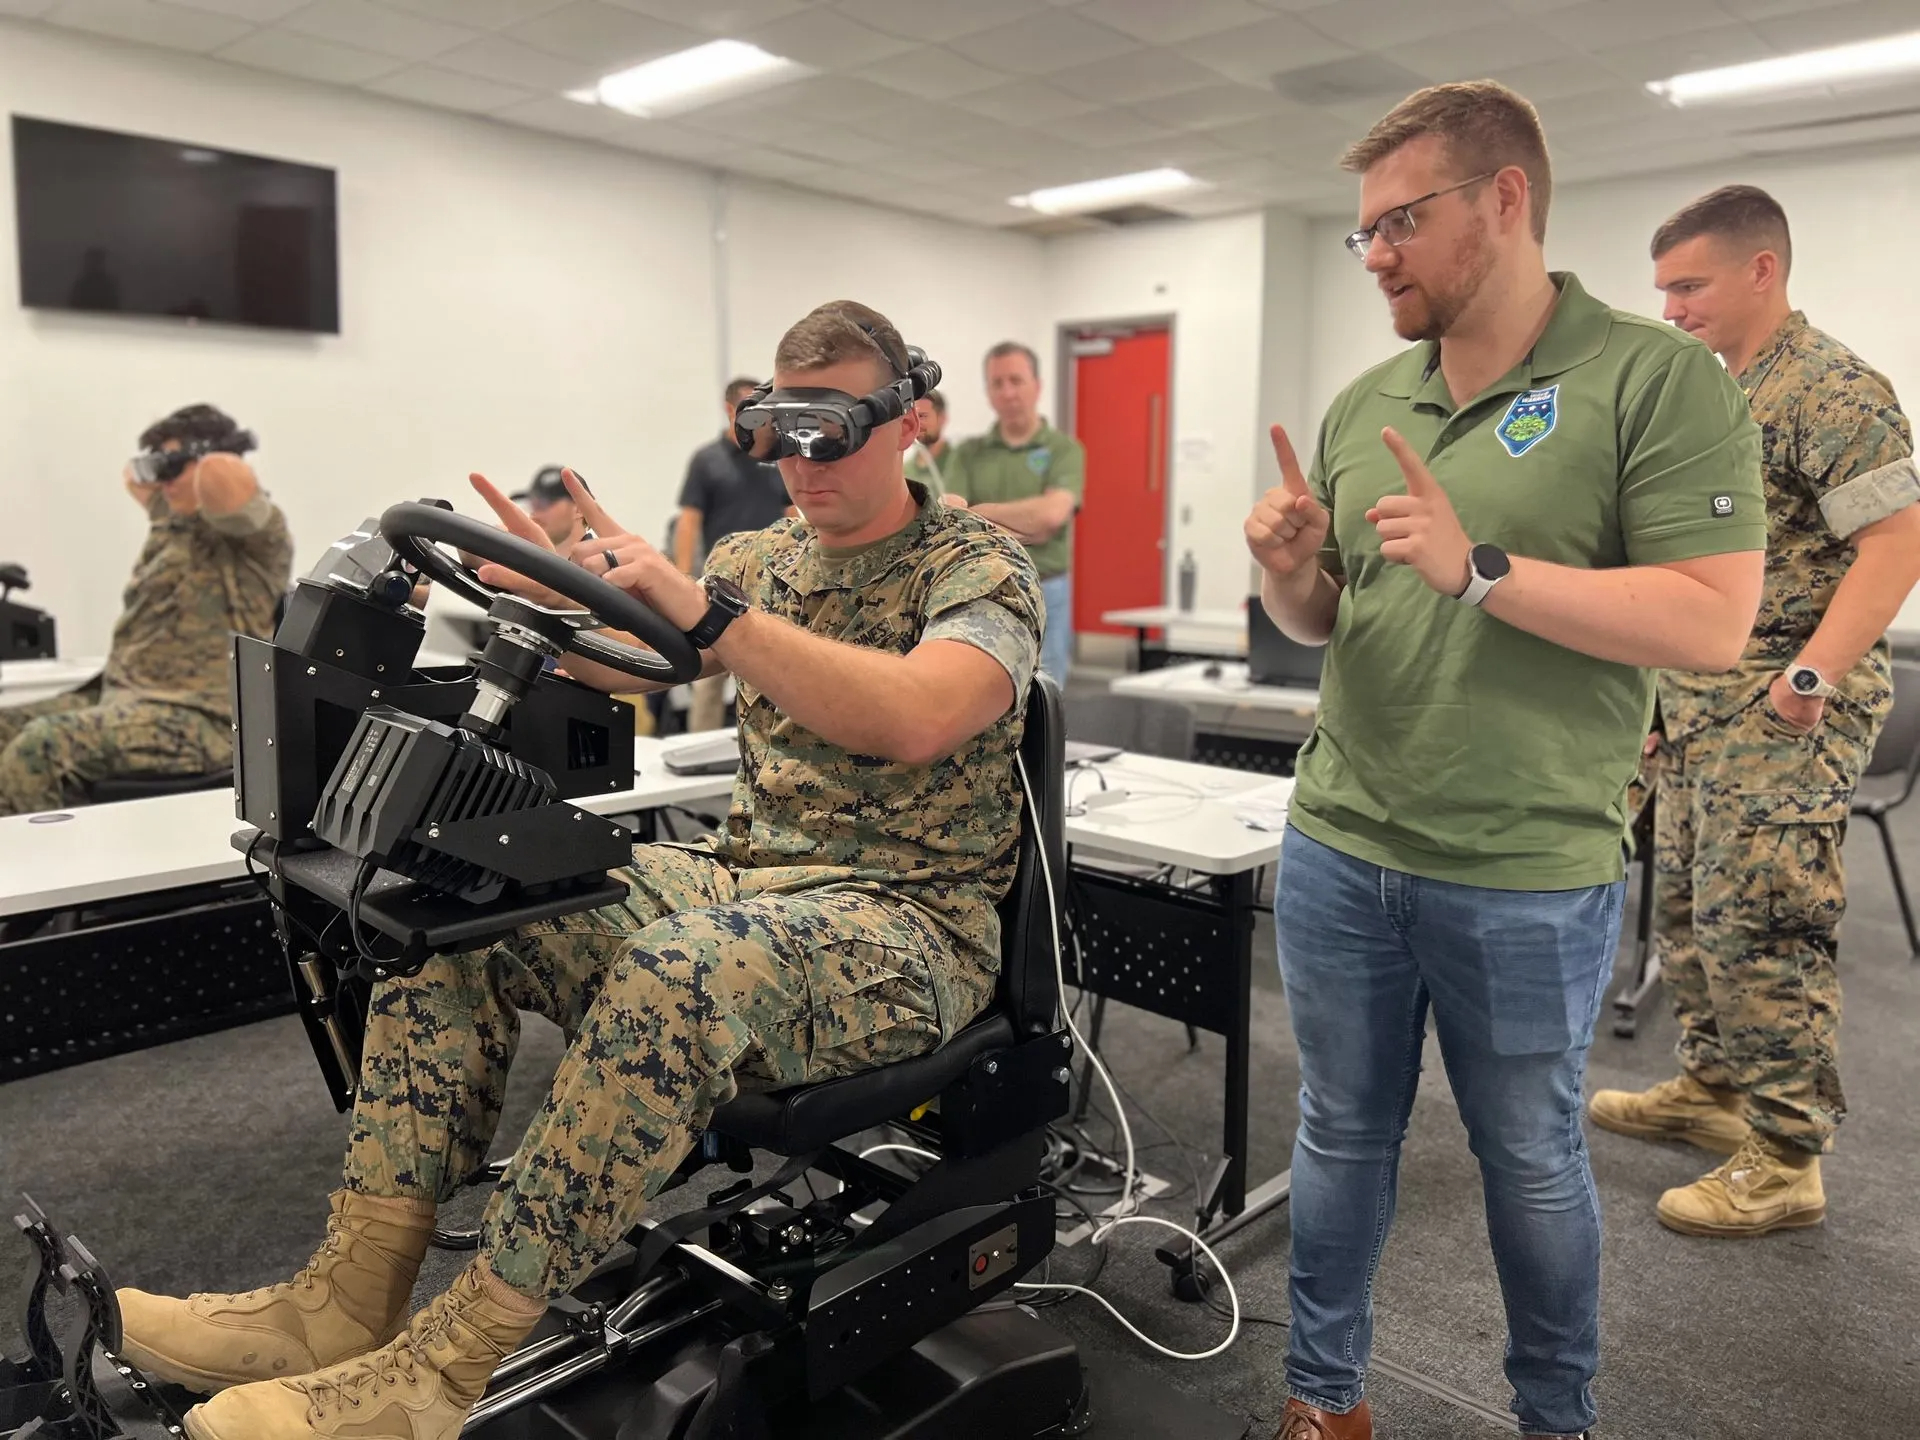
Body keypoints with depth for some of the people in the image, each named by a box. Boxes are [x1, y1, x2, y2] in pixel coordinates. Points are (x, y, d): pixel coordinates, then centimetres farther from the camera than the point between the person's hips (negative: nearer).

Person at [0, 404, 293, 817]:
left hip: (198, 719, -10)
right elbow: (136, 480, 45)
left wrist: (189, 459, -7)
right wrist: (154, 465, 25)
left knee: (42, 745, -28)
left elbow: (223, 477, -30)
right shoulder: (174, 520, 21)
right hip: (121, 695, 10)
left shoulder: (257, 532, -6)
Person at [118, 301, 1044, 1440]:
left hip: (912, 922, -7)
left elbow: (917, 718, -29)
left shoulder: (980, 566, -7)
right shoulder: (761, 557, 15)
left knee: (677, 972, -37)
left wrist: (704, 609, -35)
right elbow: (612, 668, 15)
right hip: (743, 878, 7)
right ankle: (354, 1297, -5)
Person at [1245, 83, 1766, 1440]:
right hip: (1336, 852, 5)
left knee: (1532, 1158, 15)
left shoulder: (1659, 380, -9)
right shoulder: (1363, 404, 8)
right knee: (1342, 1135, 17)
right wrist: (1292, 575, -8)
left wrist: (1479, 569, -22)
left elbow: (1714, 622, -17)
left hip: (1528, 881, -4)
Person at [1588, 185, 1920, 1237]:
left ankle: (1785, 1159, 6)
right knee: (1685, 908, 16)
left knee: (1760, 928, -6)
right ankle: (1711, 1089, 31)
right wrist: (1660, 690, 18)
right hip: (1697, 701, 10)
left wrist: (1812, 673, -28)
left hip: (1784, 713, -9)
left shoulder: (1832, 388, -12)